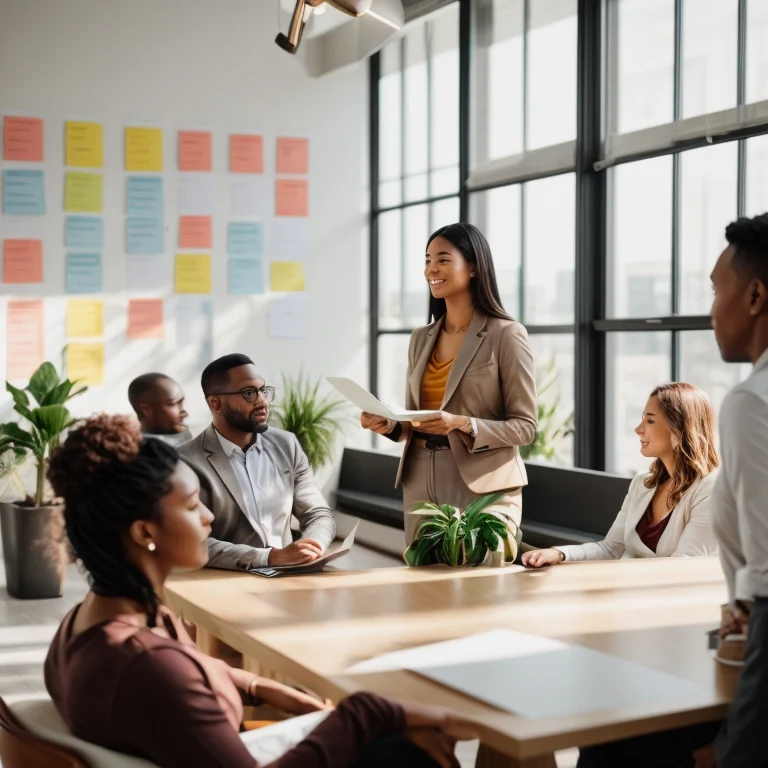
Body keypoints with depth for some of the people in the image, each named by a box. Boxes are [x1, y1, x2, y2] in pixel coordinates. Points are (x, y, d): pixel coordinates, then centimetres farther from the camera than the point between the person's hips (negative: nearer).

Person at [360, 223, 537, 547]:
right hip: (420, 481, 6)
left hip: (481, 485, -5)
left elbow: (524, 426, -8)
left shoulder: (506, 335, -6)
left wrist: (464, 424, -22)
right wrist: (390, 425, -5)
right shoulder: (421, 338, 11)